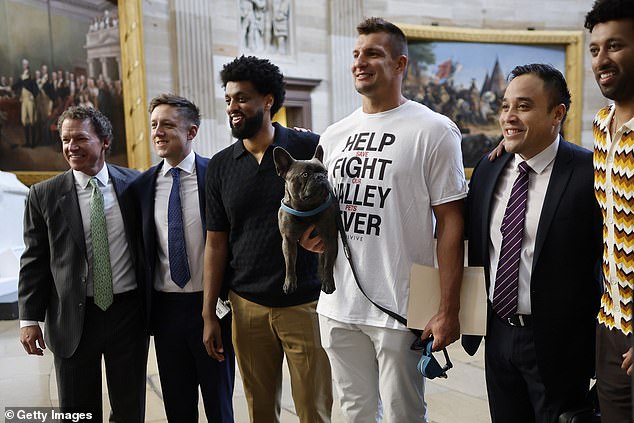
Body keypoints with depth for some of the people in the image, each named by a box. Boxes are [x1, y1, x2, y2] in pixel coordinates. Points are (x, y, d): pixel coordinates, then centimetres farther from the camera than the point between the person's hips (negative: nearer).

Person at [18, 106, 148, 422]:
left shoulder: (135, 184, -1)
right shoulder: (44, 195, -2)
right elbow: (34, 261, 1)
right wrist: (29, 318, -3)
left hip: (129, 312, 1)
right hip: (73, 318, 0)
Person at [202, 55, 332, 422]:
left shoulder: (310, 149, -5)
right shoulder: (220, 166, 4)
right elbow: (216, 243, 7)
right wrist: (209, 315, 6)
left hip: (307, 304, -3)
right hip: (247, 306, 3)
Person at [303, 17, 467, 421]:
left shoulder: (434, 131, -7)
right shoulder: (333, 136, 10)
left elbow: (451, 223, -10)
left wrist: (448, 311, -13)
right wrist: (311, 232, -2)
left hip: (401, 310, -5)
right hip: (338, 306, 6)